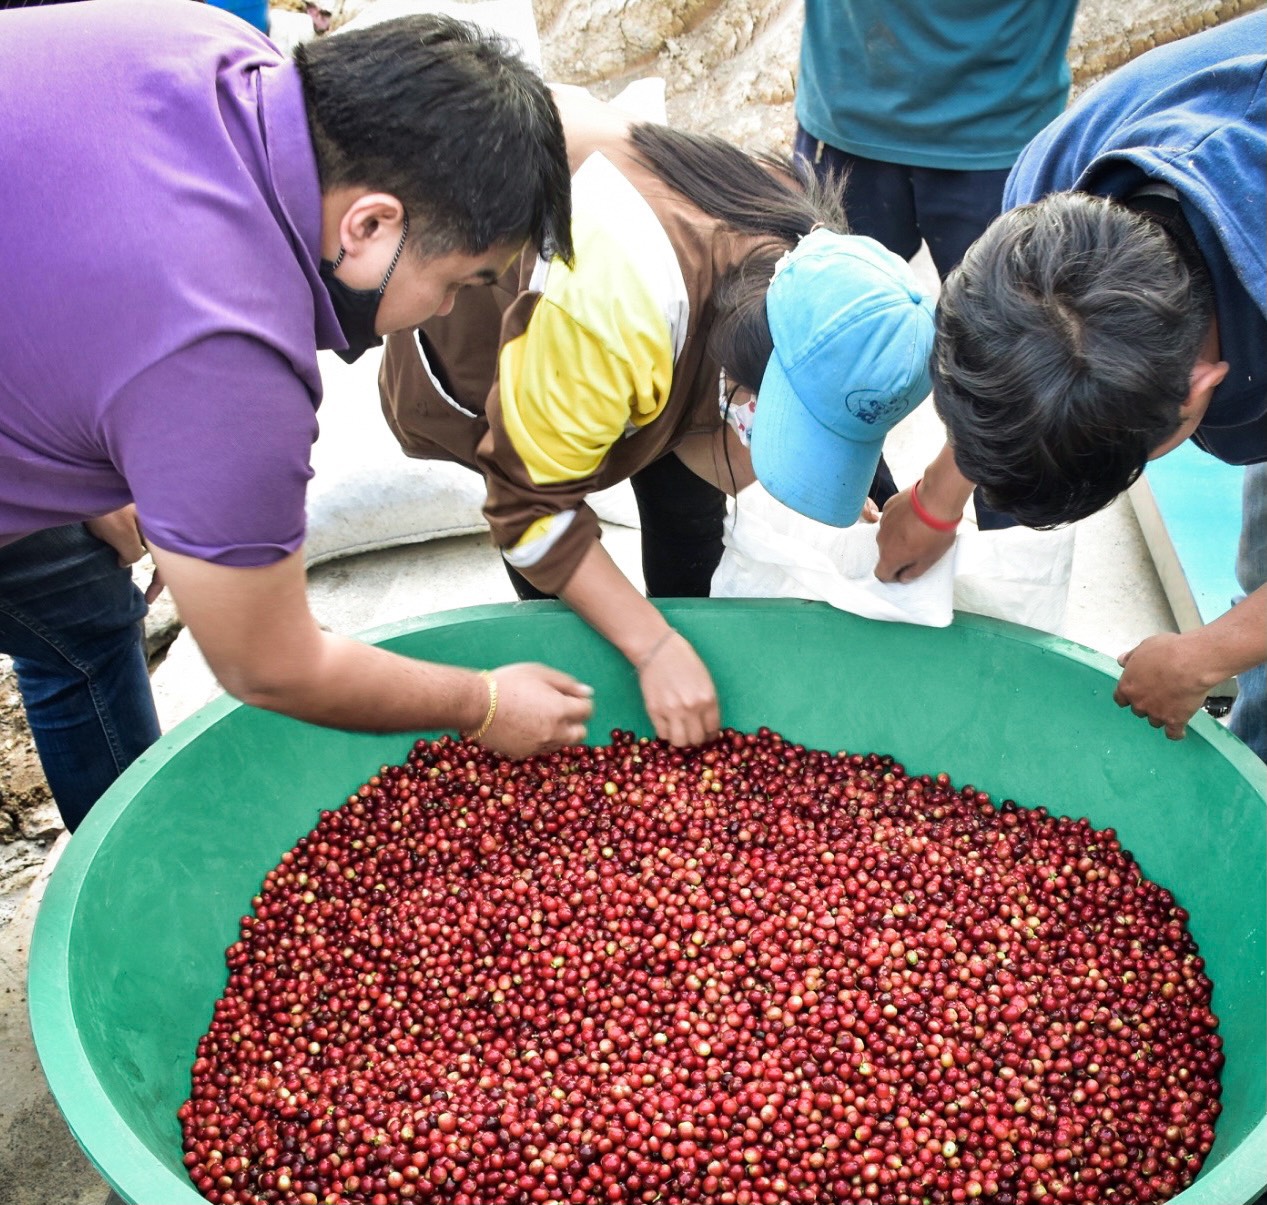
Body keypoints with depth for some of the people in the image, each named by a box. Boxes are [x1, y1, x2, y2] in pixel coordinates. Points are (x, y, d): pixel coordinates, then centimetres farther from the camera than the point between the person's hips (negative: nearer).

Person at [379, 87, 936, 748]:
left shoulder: (807, 255, -25)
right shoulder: (614, 313, -47)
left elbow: (694, 426, -13)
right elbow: (531, 506, -34)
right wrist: (654, 648, -35)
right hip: (471, 378, -5)